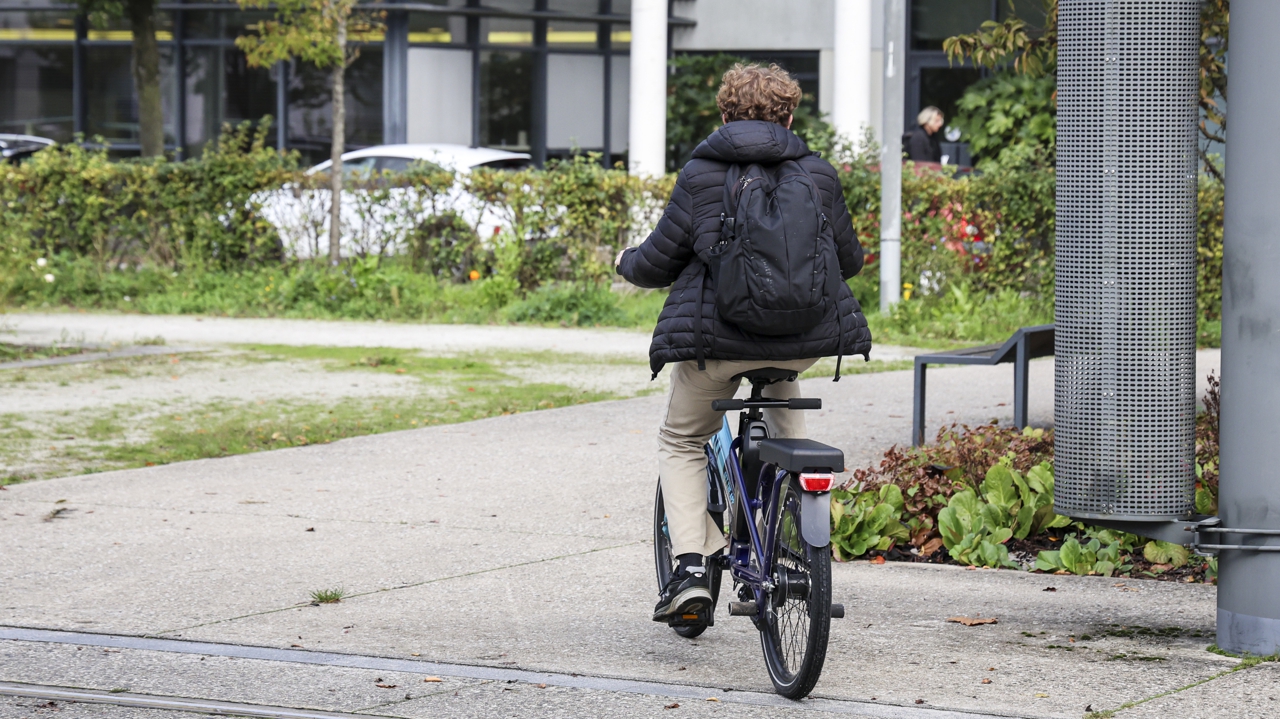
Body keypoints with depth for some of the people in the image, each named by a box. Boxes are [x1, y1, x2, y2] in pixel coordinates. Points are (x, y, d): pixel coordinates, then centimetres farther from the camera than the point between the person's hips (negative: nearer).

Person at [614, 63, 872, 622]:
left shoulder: (700, 175, -1)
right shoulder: (819, 176, 7)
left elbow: (659, 262, 2)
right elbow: (849, 260, 18)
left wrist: (627, 262, 25)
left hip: (718, 336, -3)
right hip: (807, 335, 3)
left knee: (680, 442, 18)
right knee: (781, 387, 38)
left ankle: (691, 568, -1)